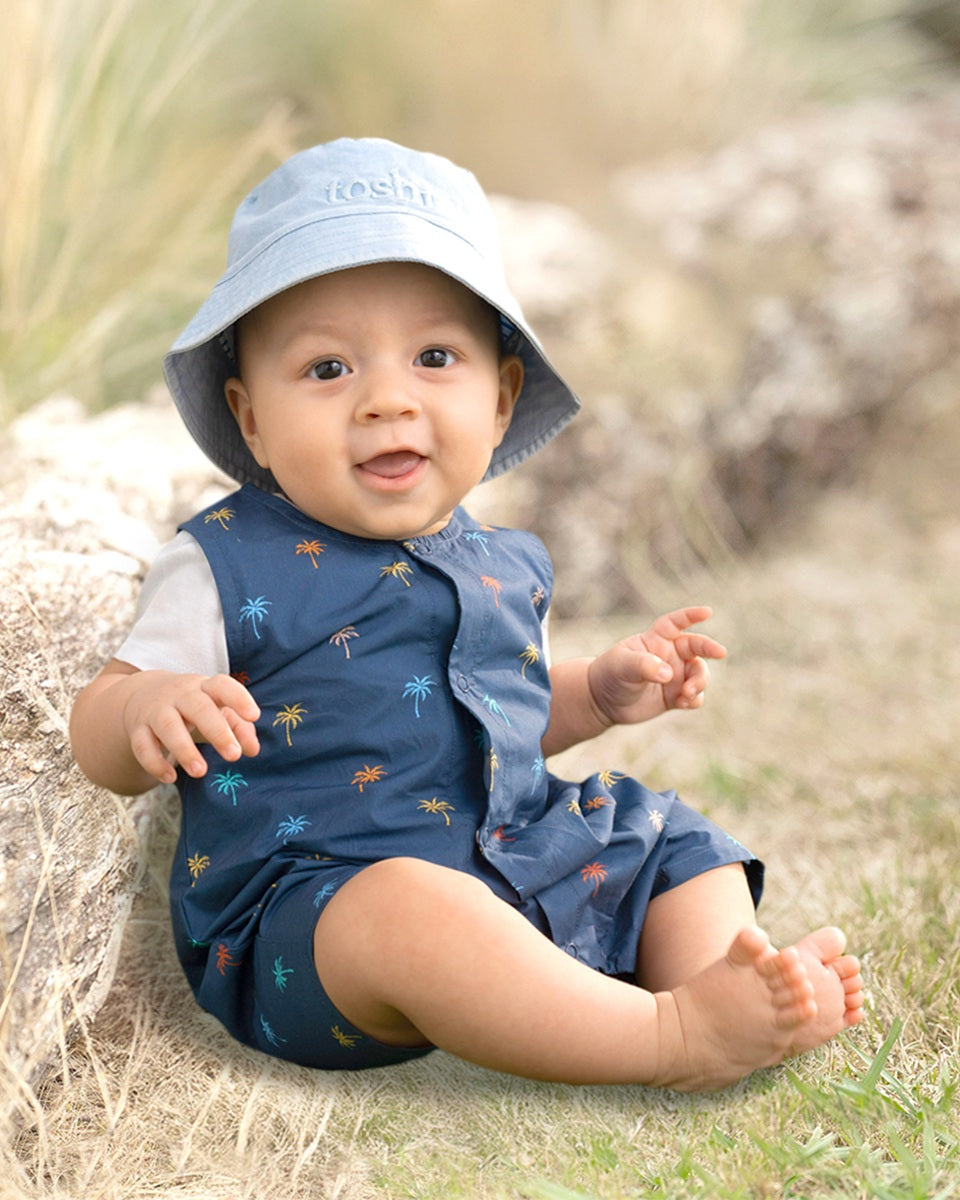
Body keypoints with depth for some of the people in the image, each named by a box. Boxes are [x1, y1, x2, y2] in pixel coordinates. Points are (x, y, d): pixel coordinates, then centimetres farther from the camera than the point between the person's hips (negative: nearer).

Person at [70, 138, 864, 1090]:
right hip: (312, 897, -7)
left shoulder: (505, 566, 12)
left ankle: (728, 981, -15)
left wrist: (601, 692, 11)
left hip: (526, 871, 7)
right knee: (407, 908, -38)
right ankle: (670, 1037, -32)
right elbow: (97, 742, -3)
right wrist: (148, 707, -26)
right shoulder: (228, 568, -6)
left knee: (680, 844, 10)